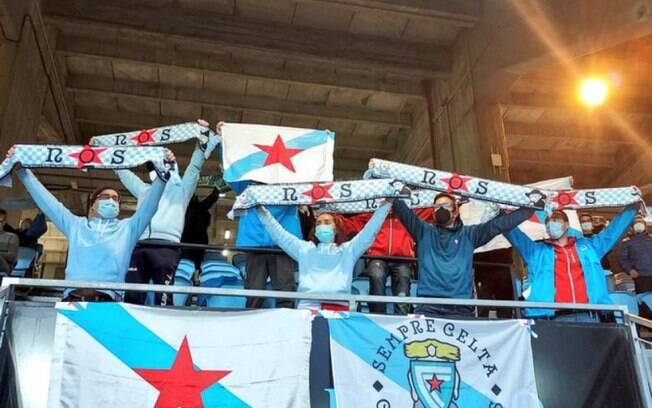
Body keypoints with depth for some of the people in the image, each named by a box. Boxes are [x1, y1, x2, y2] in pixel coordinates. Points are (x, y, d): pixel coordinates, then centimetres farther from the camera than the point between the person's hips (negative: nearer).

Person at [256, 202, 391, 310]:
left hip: (338, 307, 0)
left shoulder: (348, 249, 23)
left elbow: (369, 232, 17)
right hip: (308, 306, 1)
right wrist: (261, 211, 20)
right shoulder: (304, 248, 25)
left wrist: (385, 205, 11)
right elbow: (279, 234, 24)